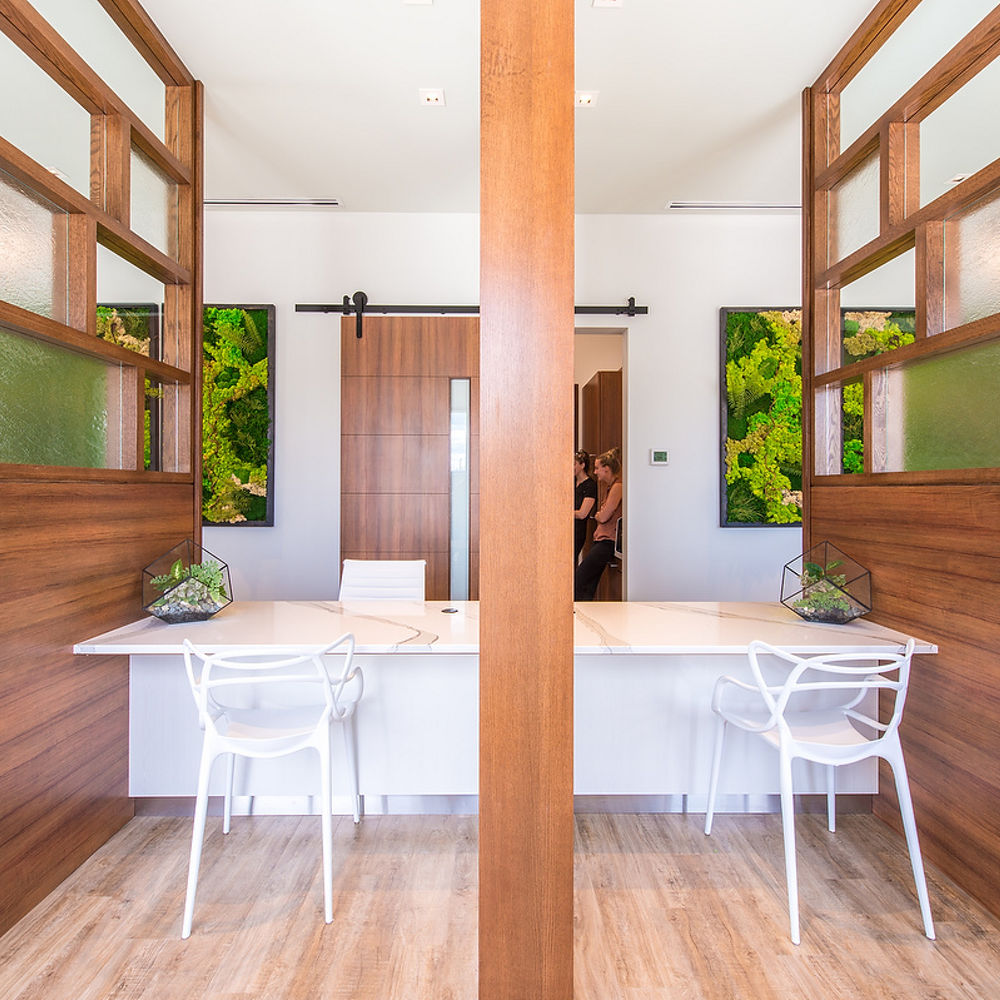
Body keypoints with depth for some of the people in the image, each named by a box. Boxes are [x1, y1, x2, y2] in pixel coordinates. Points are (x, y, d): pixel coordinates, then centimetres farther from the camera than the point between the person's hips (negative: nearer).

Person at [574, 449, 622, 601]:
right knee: (588, 589, 7)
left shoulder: (617, 486, -12)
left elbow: (604, 517, -15)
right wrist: (600, 515, 2)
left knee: (577, 583, -9)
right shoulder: (612, 487, 20)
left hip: (607, 542, -10)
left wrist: (598, 515, 4)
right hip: (601, 540, 10)